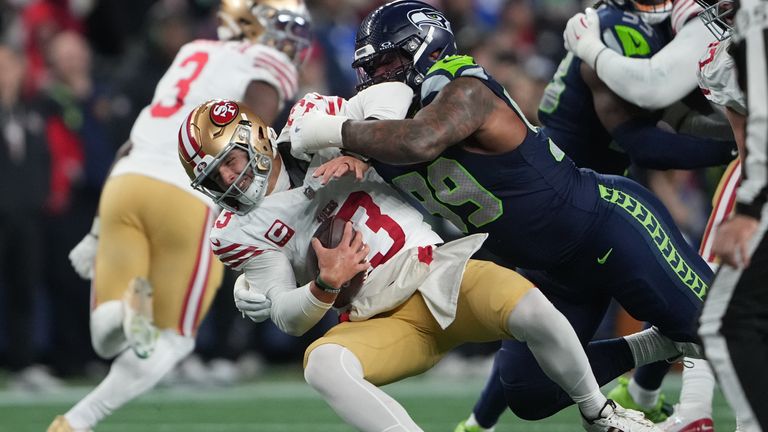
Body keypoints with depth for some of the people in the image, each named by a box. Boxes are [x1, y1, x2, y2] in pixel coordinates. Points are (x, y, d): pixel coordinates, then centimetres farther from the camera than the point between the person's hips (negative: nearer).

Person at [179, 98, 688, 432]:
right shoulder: (240, 232, 3)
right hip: (384, 322, 1)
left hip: (441, 272, -1)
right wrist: (325, 286, -22)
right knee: (322, 364, -31)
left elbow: (393, 95, -4)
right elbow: (290, 318, 0)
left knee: (529, 309, -29)